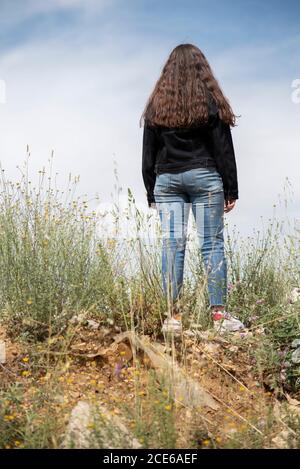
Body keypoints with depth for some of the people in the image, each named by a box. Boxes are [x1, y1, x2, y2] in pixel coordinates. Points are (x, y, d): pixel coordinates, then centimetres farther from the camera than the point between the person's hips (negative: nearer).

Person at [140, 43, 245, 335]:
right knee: (212, 242, 0)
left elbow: (148, 154, 10)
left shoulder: (156, 104, 9)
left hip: (166, 180, 3)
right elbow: (223, 149, -1)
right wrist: (231, 190, 2)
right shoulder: (211, 101, 1)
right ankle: (219, 314, 0)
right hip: (204, 178, -2)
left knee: (172, 244, 0)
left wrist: (151, 193, 14)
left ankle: (174, 317, 1)